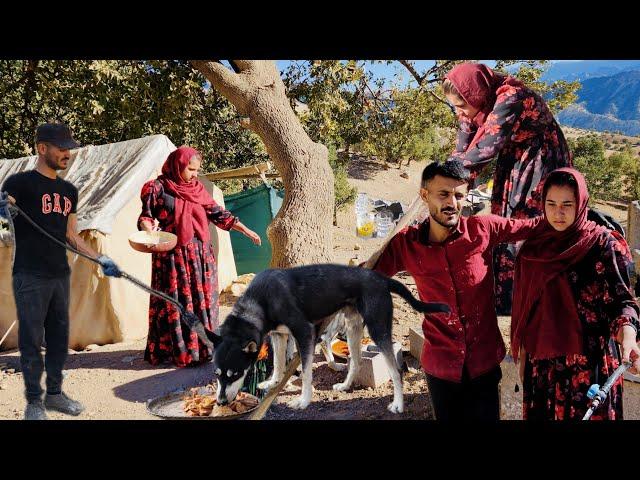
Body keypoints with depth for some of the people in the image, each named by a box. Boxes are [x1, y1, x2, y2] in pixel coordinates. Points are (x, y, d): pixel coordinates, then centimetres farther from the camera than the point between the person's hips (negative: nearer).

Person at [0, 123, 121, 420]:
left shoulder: (69, 191, 14)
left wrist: (101, 260, 10)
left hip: (60, 276, 6)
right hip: (30, 278, -6)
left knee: (59, 338, 12)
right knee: (31, 340, 2)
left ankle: (54, 393, 26)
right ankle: (34, 402, 14)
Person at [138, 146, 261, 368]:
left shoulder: (198, 188, 12)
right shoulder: (158, 188, -1)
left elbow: (218, 214, 15)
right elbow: (146, 216, 2)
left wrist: (245, 230, 12)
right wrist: (149, 230, -20)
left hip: (200, 255, 5)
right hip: (172, 255, -5)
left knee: (202, 299, 5)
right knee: (175, 301, -3)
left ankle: (202, 347, 14)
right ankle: (177, 350, 4)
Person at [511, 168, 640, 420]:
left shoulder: (603, 243, -7)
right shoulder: (532, 249, 3)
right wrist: (523, 358, 12)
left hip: (590, 362, -3)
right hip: (542, 362, 4)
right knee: (542, 413, 11)